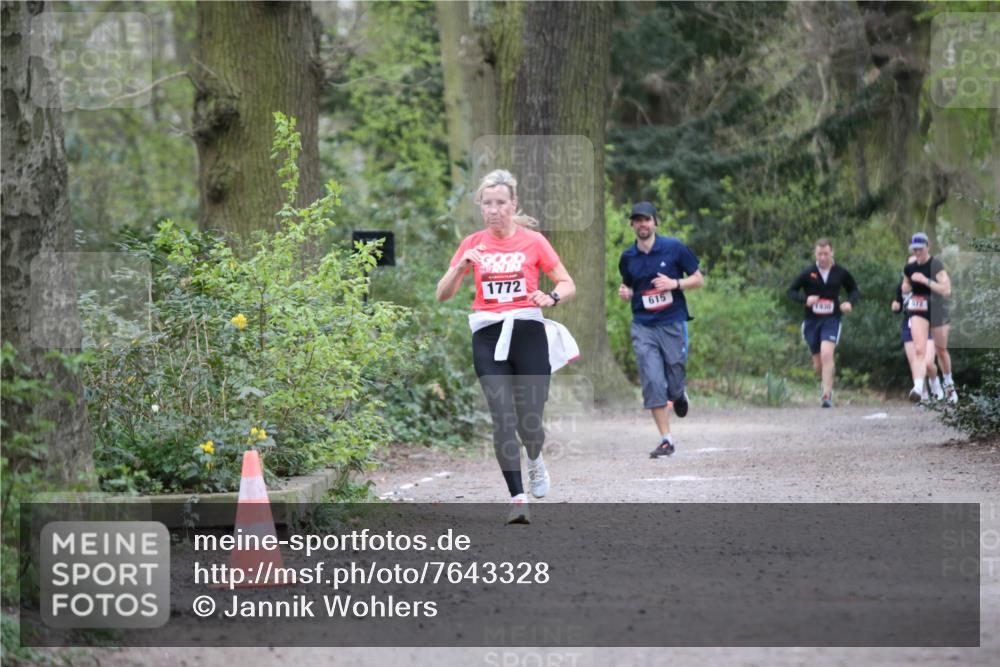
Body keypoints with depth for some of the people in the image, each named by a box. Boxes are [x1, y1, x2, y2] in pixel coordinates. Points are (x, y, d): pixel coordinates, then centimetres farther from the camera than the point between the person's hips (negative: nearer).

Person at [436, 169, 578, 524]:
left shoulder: (533, 241, 2)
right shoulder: (472, 244, 7)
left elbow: (568, 284, 4)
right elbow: (442, 295, 6)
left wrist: (552, 297, -18)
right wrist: (461, 266, -12)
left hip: (528, 333, -1)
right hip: (488, 337, 1)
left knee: (530, 422, 1)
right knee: (502, 420, -13)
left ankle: (534, 460, 37)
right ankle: (518, 498, -11)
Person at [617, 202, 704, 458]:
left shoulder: (674, 248, -2)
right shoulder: (627, 257, 7)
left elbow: (698, 279, 4)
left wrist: (674, 283, -14)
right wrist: (625, 293, 0)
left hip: (673, 324, -2)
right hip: (643, 327, 2)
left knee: (673, 386, 1)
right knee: (652, 382, -10)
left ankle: (679, 394, 40)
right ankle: (666, 440, -6)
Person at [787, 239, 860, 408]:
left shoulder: (841, 273, 0)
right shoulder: (807, 273, -2)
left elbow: (855, 290, 15)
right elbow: (791, 291, 3)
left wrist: (850, 303, -7)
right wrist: (805, 299, -17)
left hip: (831, 320, -2)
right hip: (812, 320, 2)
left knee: (827, 354, -22)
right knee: (818, 364, 8)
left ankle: (827, 395, -19)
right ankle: (828, 383, 41)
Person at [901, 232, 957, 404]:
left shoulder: (935, 265, -15)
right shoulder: (909, 267, 1)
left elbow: (946, 290, -24)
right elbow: (906, 285, 23)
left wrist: (926, 280, -29)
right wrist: (905, 289, -1)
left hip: (937, 311, -2)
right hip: (917, 311, 2)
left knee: (941, 350, 16)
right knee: (919, 349, -17)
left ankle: (949, 383, 41)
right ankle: (918, 387, -31)